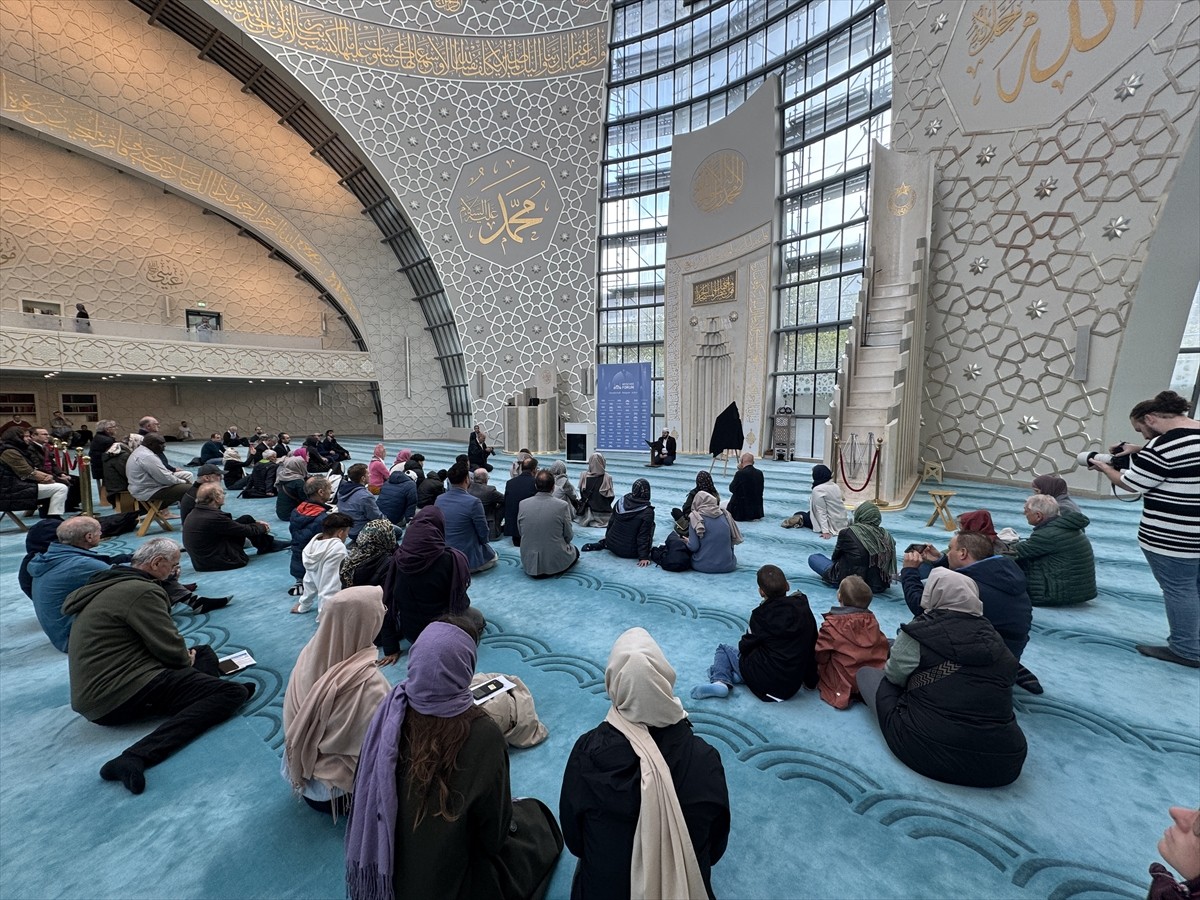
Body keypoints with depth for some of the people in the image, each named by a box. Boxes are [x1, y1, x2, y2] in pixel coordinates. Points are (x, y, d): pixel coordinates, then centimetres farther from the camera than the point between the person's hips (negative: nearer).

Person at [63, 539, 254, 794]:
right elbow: (171, 649, -17)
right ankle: (136, 758, -25)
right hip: (119, 697, -11)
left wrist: (186, 658, 10)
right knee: (234, 692, -21)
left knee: (204, 652, 19)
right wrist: (187, 660, 4)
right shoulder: (141, 591, -17)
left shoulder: (108, 584, 13)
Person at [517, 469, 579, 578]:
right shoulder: (562, 505, -17)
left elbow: (520, 532, 4)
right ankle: (552, 571, 21)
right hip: (555, 563, -4)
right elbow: (568, 536, -6)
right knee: (575, 551, 28)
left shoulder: (523, 504, -8)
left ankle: (536, 570, 21)